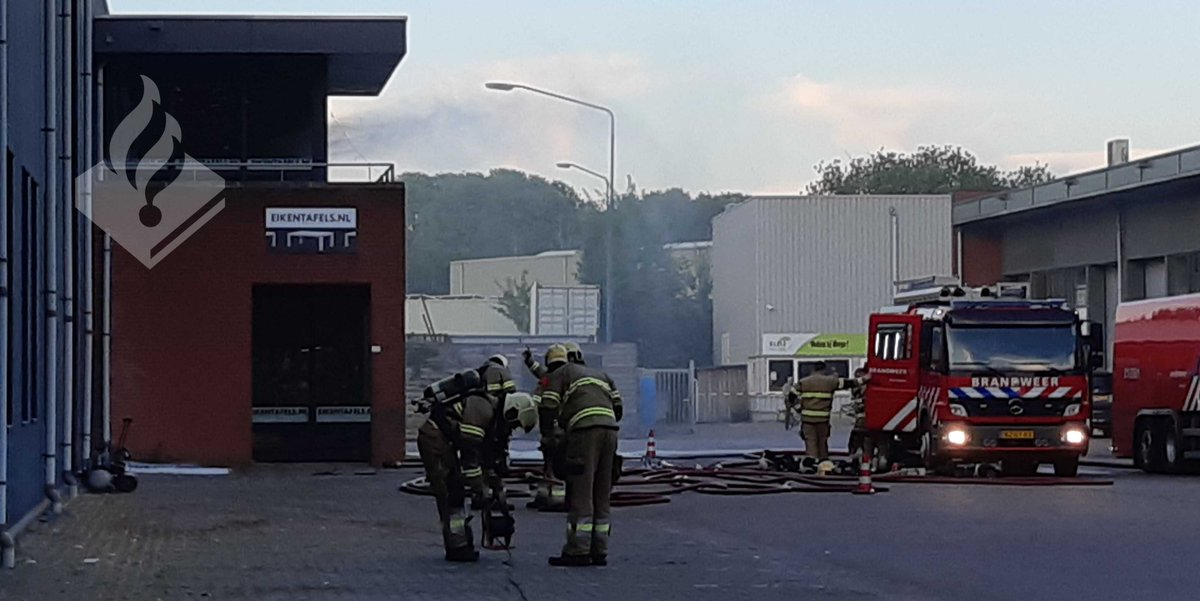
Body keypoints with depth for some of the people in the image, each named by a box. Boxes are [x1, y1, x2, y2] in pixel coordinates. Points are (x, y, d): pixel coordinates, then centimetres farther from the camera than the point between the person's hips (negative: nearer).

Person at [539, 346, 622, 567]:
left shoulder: (558, 375, 14)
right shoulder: (602, 376, 31)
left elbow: (548, 410, 4)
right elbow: (618, 409, 21)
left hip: (584, 431, -6)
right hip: (610, 430, 6)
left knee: (580, 493, -5)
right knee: (601, 495, 11)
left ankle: (578, 551, -7)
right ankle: (599, 551, 11)